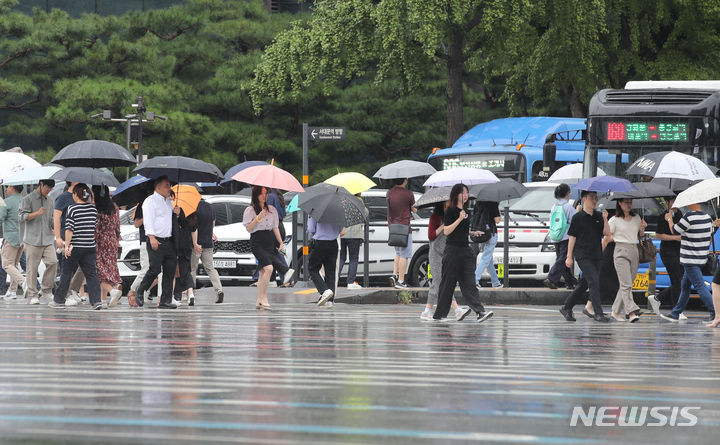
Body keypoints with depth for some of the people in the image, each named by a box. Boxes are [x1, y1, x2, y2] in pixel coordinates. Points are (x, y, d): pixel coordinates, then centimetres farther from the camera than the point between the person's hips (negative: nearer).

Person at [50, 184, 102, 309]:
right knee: (91, 274, 3)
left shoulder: (72, 208, -9)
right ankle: (96, 300, -11)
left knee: (66, 273, 9)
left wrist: (67, 245, -14)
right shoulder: (93, 209, 7)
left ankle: (59, 300, 17)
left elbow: (69, 228, -14)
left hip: (75, 247, -4)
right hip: (90, 246, 4)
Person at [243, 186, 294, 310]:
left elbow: (275, 228, 17)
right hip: (257, 243, -5)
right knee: (269, 268, -20)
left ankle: (259, 301, 6)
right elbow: (248, 228, -4)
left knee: (263, 272, 3)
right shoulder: (250, 210, 1)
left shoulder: (272, 210, 15)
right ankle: (264, 299, -18)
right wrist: (258, 218, -16)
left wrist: (281, 243, 11)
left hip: (269, 243, 5)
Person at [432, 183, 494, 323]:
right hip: (452, 250, -6)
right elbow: (446, 231, -15)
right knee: (448, 282, 2)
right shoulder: (450, 211, -7)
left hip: (465, 250, 6)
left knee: (469, 282, -4)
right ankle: (439, 314, 12)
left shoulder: (465, 211, 14)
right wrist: (459, 219, -21)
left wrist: (473, 233, 15)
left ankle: (480, 311, -16)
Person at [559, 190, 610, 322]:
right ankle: (598, 313, -16)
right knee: (594, 282, -16)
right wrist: (569, 256, -4)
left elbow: (607, 233, 3)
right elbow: (572, 237, -2)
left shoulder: (598, 216, 10)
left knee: (584, 284, 11)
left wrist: (605, 219, -13)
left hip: (596, 255, 6)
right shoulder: (578, 217, -4)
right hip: (583, 256, -6)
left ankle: (566, 308, 24)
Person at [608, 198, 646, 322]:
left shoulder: (637, 218, 14)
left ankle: (616, 311, 16)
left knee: (626, 284, 6)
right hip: (621, 252, -5)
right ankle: (631, 311, -22)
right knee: (626, 284, -14)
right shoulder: (615, 220, 1)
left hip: (634, 251, 5)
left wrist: (642, 229, 4)